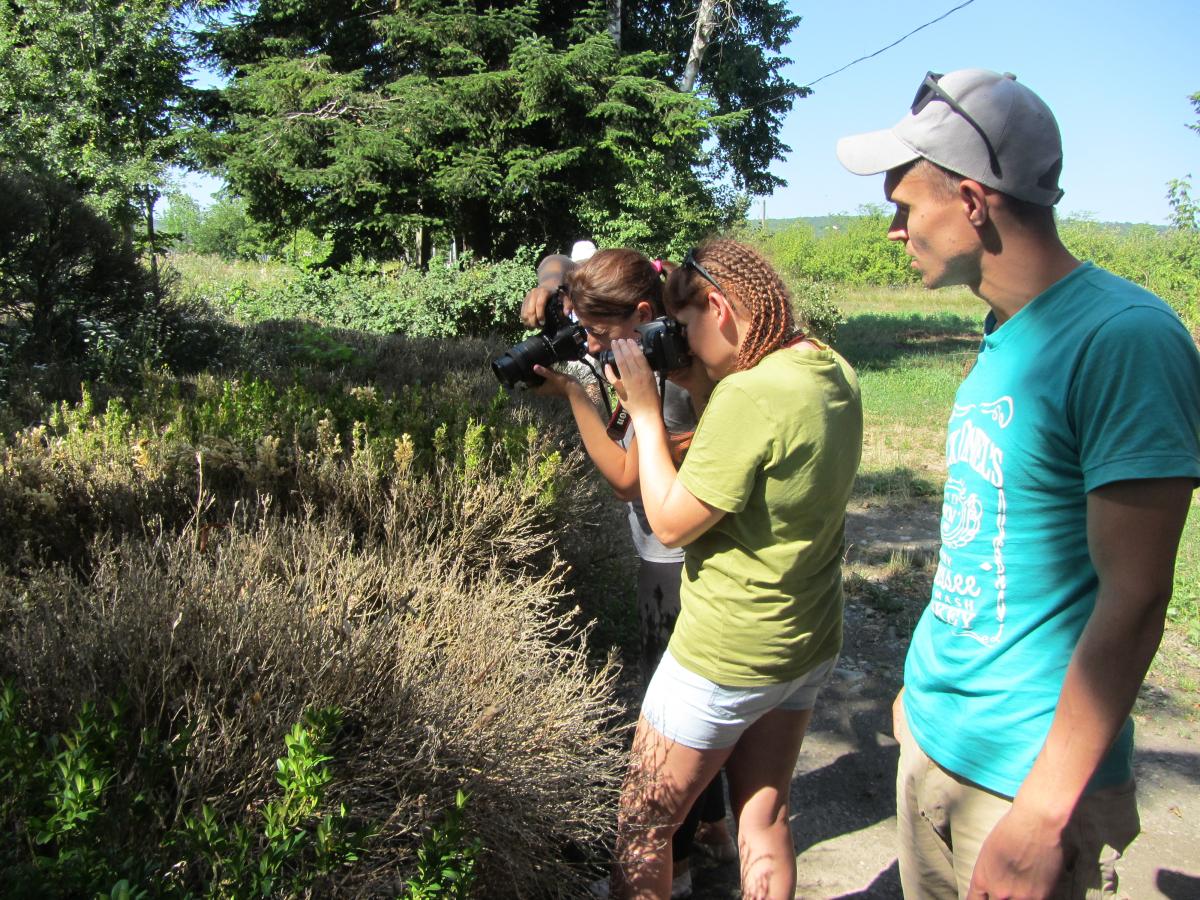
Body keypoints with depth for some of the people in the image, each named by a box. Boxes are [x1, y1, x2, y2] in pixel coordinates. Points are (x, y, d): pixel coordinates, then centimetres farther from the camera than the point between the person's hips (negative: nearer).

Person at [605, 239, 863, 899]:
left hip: (725, 661, -8)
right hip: (809, 647, 9)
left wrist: (644, 409, -13)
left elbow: (671, 523, -20)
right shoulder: (835, 374, 0)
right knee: (764, 819, 21)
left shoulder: (748, 396, -27)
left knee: (642, 827, 12)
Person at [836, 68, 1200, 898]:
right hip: (933, 737, 8)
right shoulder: (1004, 337, 5)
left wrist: (1043, 815, -20)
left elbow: (1133, 599, -22)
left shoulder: (1124, 338, -21)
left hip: (1029, 773, -7)